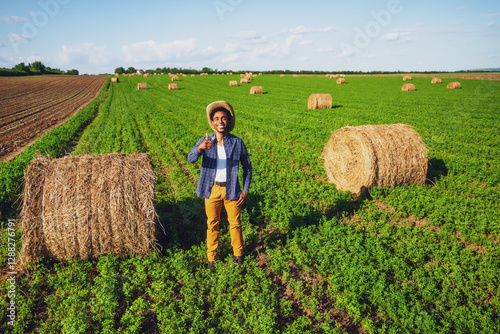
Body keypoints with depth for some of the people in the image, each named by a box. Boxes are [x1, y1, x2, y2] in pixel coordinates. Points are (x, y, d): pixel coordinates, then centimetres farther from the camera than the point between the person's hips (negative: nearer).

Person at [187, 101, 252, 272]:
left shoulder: (237, 142, -8)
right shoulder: (205, 140, -7)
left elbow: (247, 166, 1)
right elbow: (191, 159, -23)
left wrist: (245, 190, -3)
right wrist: (200, 148, -45)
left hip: (231, 190, 0)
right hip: (212, 189, 0)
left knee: (235, 223, 13)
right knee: (212, 224, 13)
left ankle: (238, 254, 36)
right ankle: (211, 258, 31)